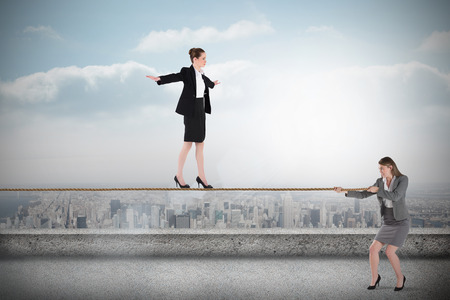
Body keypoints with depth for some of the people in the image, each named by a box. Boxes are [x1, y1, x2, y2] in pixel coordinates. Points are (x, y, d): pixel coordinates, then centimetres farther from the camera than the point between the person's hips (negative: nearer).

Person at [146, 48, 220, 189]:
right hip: (191, 111, -7)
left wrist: (212, 84, 59)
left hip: (200, 111, 7)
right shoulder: (187, 72, -9)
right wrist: (159, 79, -47)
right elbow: (174, 77, -28)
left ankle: (201, 176, 13)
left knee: (200, 144, 7)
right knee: (188, 144, -4)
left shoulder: (201, 74, 13)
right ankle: (179, 176, 9)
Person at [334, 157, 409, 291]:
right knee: (373, 249, -7)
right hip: (387, 223, 6)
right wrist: (344, 191, -11)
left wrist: (377, 190, -19)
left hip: (401, 222, -5)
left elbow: (395, 197, -26)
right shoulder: (380, 182, 4)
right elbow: (363, 195, 0)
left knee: (390, 252, -16)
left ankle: (400, 277, 9)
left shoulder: (403, 179, -12)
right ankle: (375, 277, 14)